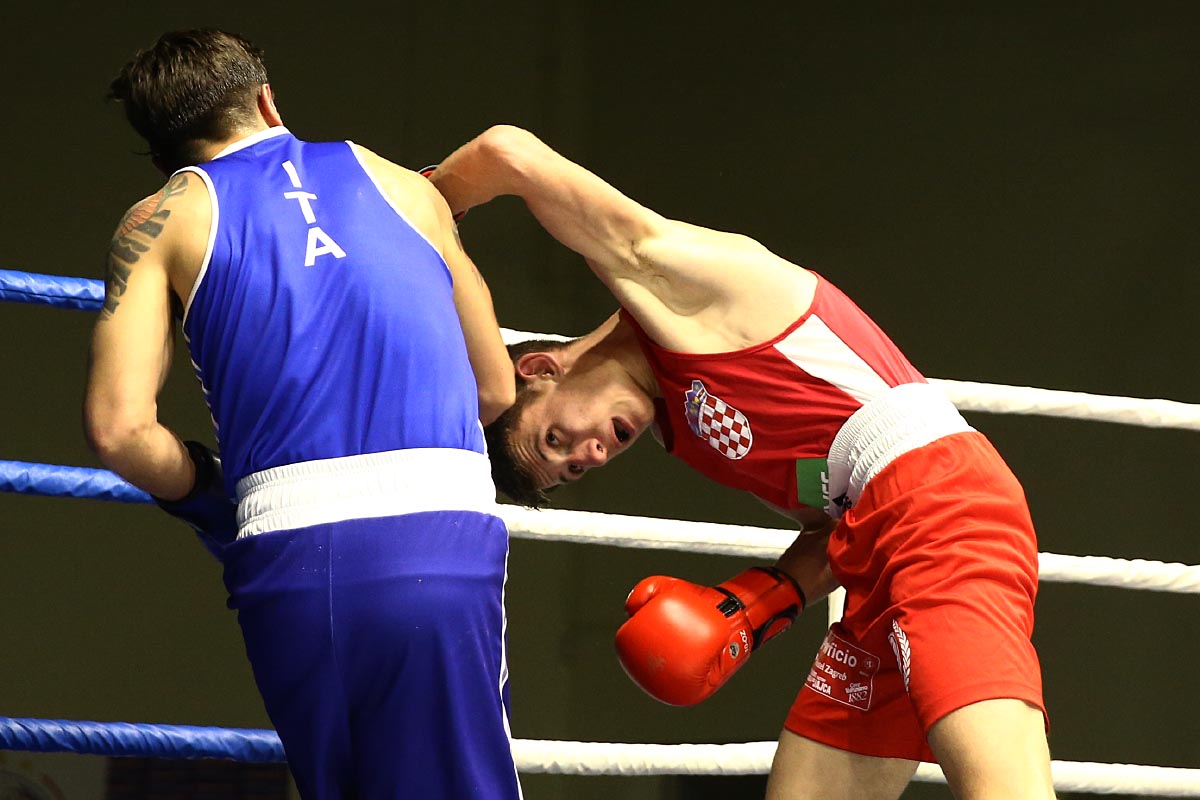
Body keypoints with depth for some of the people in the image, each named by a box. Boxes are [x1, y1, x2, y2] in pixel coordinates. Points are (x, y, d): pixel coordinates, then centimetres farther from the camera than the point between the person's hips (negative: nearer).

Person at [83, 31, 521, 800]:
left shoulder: (163, 219, 15)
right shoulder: (405, 186, 22)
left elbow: (119, 426, 2)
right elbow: (495, 390, 26)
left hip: (290, 541, 0)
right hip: (440, 528, 0)